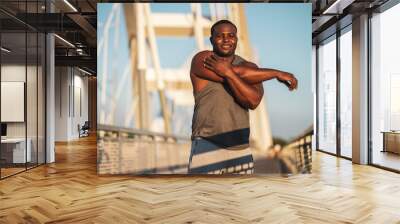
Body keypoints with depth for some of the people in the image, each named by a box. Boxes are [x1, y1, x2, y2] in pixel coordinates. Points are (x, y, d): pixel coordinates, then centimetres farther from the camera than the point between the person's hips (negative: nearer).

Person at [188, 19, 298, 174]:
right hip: (208, 144, -4)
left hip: (240, 145, 5)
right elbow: (241, 74, -19)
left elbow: (253, 101, -13)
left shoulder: (249, 67, 6)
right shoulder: (202, 60, -6)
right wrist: (277, 73, -10)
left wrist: (228, 73, -21)